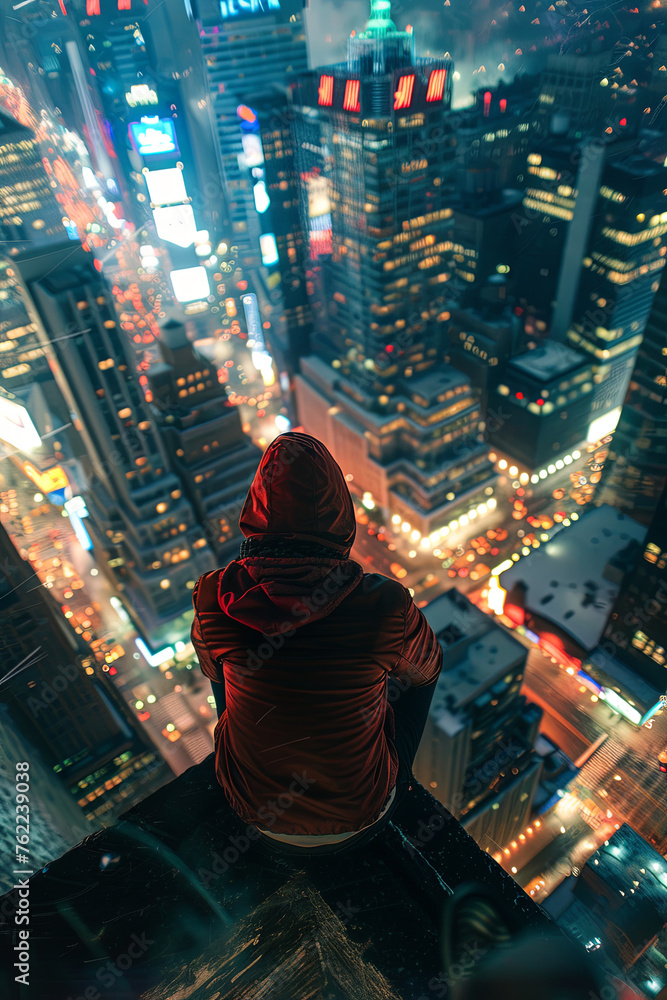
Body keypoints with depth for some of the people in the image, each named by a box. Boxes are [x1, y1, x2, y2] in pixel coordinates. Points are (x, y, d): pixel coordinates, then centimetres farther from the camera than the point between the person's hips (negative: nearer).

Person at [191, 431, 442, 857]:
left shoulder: (216, 596, -22)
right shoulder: (387, 604, -27)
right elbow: (428, 667, -3)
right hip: (360, 817, -1)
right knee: (420, 667, 19)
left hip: (252, 809, 2)